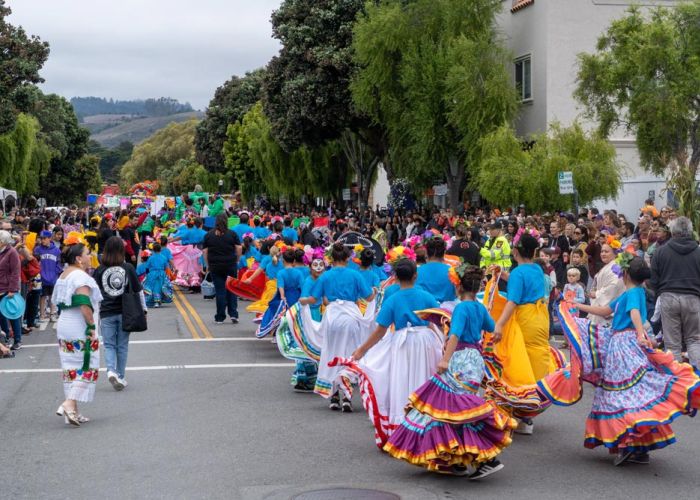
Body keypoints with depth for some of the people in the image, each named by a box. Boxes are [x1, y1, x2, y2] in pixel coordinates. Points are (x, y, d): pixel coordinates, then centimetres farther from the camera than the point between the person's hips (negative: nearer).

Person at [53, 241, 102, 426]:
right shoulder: (80, 276, -16)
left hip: (63, 326, 9)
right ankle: (69, 403, -12)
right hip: (80, 329, -9)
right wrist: (92, 326, -18)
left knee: (71, 368, 11)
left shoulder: (64, 275, 13)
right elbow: (84, 304, -25)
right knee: (87, 368, -2)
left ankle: (73, 411, 13)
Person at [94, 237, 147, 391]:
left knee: (109, 345, 7)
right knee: (122, 345, 11)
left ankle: (111, 371, -15)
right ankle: (121, 377, 15)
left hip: (106, 313, 0)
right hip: (124, 312, 0)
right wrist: (143, 308, 13)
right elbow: (138, 290, 1)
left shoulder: (100, 270, -4)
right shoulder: (128, 268, -4)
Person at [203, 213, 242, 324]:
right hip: (231, 265, -1)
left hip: (215, 266, 1)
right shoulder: (232, 234, -2)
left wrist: (208, 265, 9)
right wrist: (236, 260, 9)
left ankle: (220, 317, 7)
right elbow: (239, 249, -4)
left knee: (220, 291, 4)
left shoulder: (208, 235, 2)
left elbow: (205, 252, 1)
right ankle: (233, 314, 4)